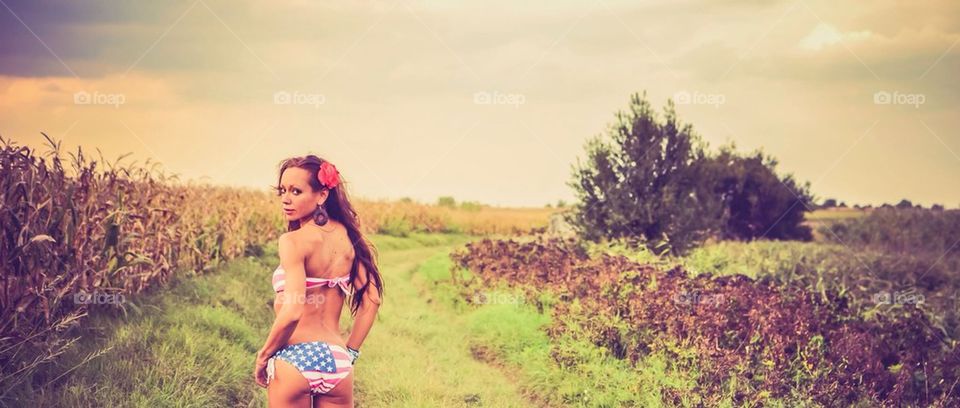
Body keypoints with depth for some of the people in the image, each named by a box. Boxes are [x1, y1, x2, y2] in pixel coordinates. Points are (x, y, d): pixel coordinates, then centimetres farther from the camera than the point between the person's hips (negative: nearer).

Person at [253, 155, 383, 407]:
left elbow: (292, 312, -21)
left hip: (295, 359, -5)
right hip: (337, 363, 6)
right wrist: (350, 352, 14)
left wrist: (263, 356, -6)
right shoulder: (347, 236, 6)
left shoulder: (293, 241, -13)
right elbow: (371, 301, 6)